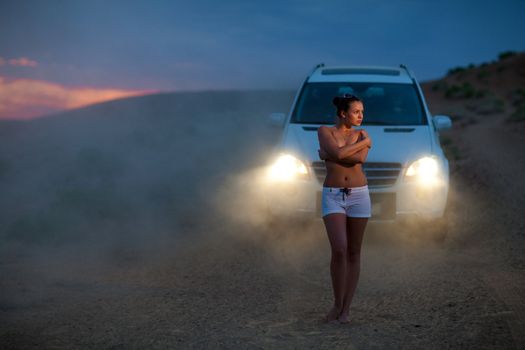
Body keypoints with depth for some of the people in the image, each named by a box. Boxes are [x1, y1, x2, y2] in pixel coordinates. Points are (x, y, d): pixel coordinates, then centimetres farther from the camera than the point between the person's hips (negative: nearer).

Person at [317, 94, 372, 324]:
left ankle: (346, 308, 9)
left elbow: (360, 159, -15)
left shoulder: (362, 134, 6)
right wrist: (363, 142, -7)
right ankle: (337, 304, 0)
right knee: (339, 250, -16)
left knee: (353, 252, 3)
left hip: (358, 195, 2)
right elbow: (338, 152, -18)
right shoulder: (325, 131, 1)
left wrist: (327, 154, -10)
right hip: (332, 197, -2)